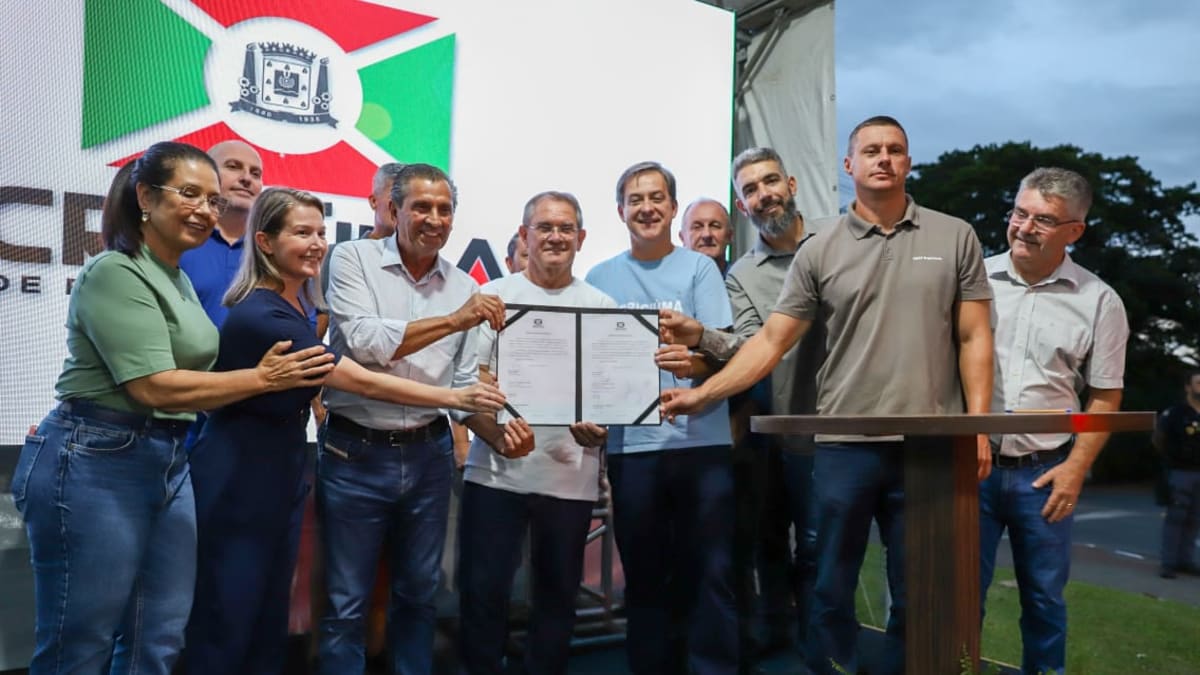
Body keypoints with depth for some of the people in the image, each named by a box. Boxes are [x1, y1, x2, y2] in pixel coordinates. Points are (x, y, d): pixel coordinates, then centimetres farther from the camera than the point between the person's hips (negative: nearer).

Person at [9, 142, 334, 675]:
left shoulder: (179, 280, 16)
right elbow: (154, 388, -21)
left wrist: (279, 377, 7)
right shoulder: (115, 273, -14)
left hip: (167, 464, 9)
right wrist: (263, 378, -18)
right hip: (94, 466, -9)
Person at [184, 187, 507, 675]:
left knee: (270, 621, 15)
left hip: (282, 474, 9)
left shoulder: (297, 303, 4)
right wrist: (456, 398, -23)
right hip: (236, 483, -8)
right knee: (226, 626, 3)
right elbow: (363, 382, -26)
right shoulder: (260, 316, -24)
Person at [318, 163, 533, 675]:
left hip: (429, 455, 4)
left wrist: (499, 434, -13)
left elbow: (464, 385, 5)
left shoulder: (464, 287, 4)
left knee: (419, 594, 18)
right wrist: (454, 320, -24)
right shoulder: (353, 259, -5)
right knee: (346, 604, 8)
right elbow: (365, 342, -20)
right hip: (355, 454, -3)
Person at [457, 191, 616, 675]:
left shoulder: (602, 306, 8)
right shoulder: (495, 296, 5)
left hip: (571, 475, 1)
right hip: (497, 468, -1)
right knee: (482, 591, 4)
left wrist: (600, 427, -13)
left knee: (558, 594, 13)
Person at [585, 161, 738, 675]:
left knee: (711, 571, 2)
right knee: (644, 575, 11)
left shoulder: (699, 268, 4)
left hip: (702, 440, -1)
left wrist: (694, 364, -26)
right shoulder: (600, 278, 10)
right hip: (631, 444, 2)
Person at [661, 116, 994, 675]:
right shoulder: (820, 249, 3)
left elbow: (973, 338, 4)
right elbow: (771, 341, 1)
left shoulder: (955, 237, 5)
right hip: (844, 444, 0)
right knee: (832, 590, 10)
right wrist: (702, 394, -9)